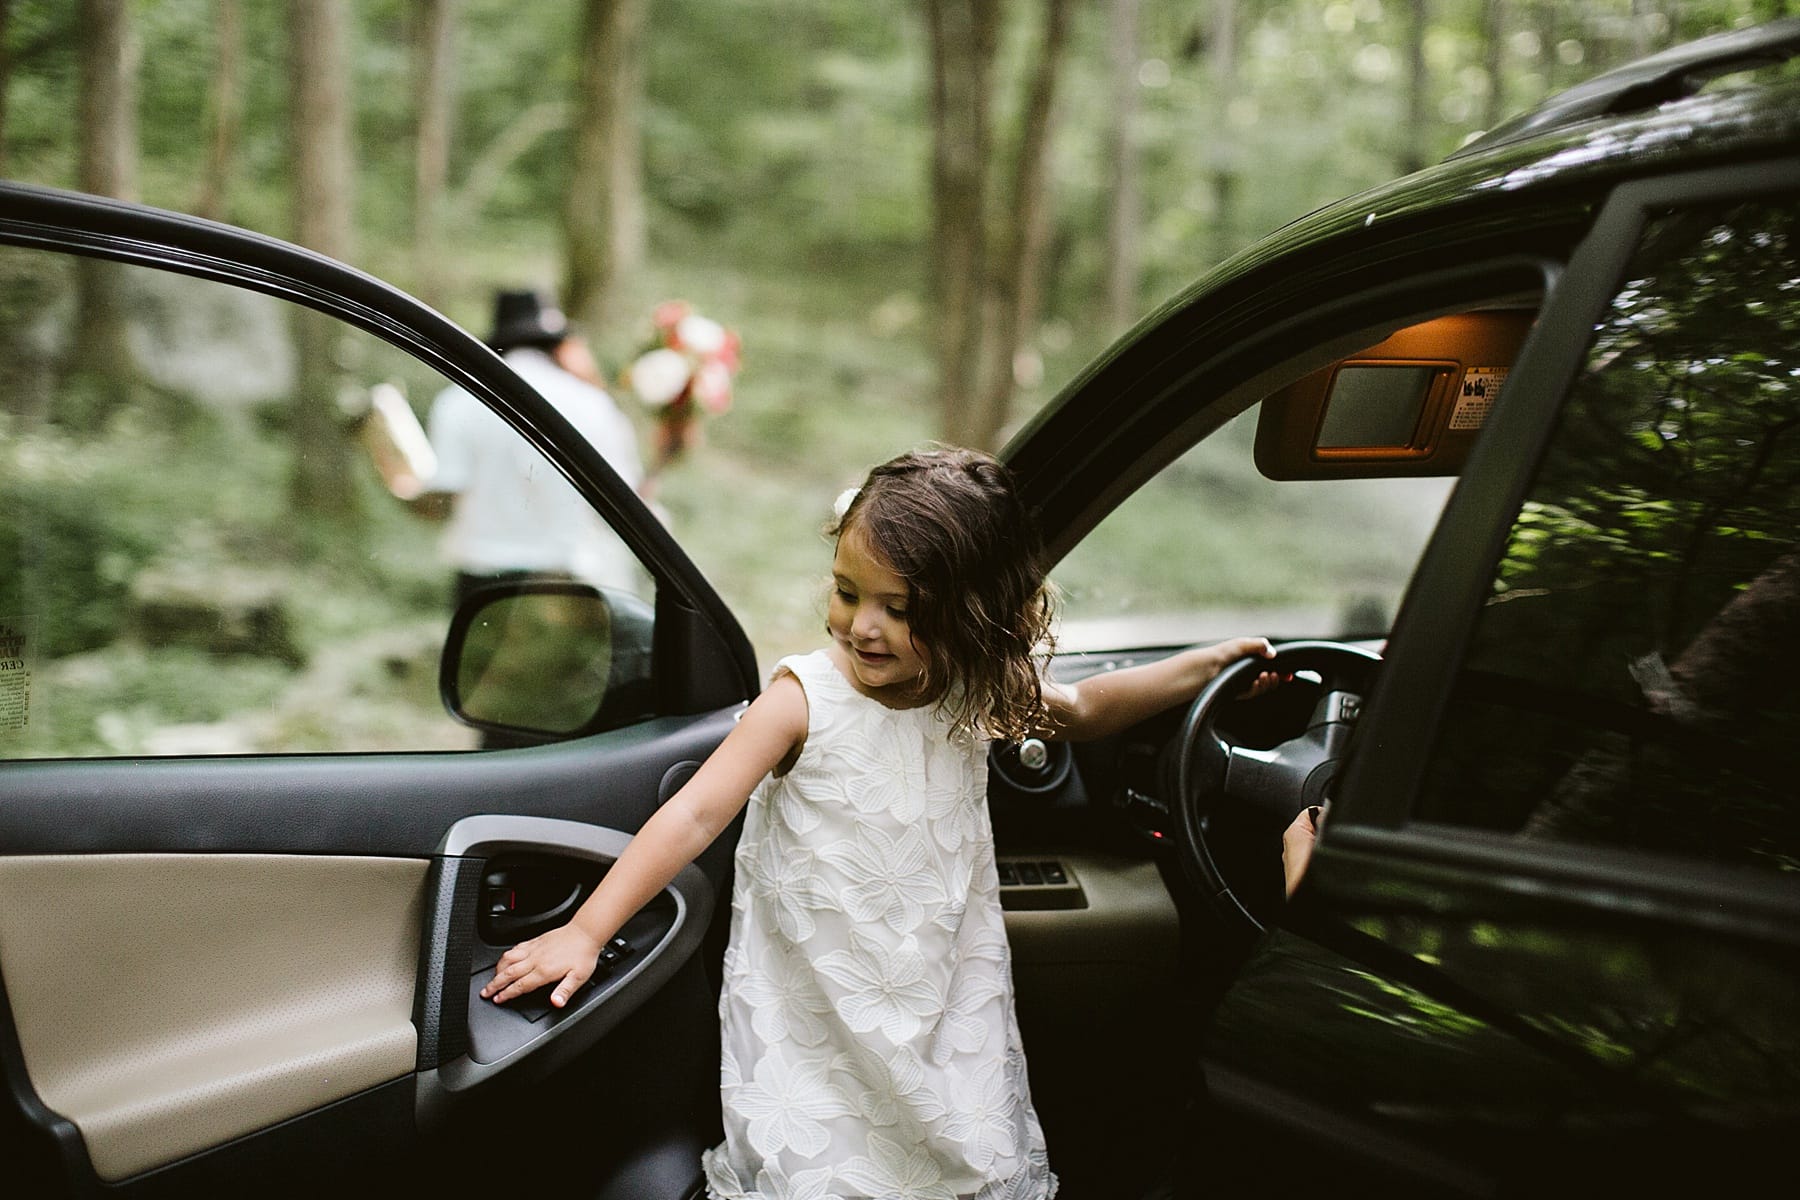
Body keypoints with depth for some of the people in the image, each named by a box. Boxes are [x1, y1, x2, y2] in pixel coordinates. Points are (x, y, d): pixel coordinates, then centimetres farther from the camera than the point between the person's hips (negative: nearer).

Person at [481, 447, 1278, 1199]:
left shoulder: (978, 693, -5)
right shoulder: (806, 698, -19)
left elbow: (1084, 712, 14)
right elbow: (696, 814, -22)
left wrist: (1208, 662, 8)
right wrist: (584, 932, -27)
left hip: (946, 995, 4)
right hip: (813, 1002, -3)